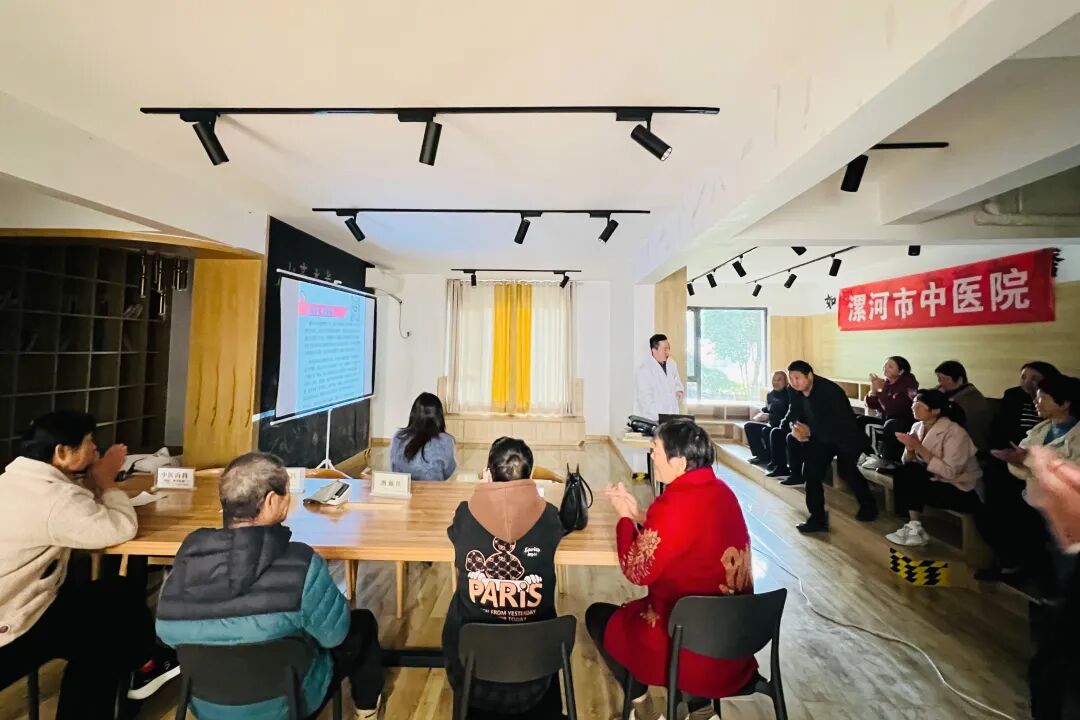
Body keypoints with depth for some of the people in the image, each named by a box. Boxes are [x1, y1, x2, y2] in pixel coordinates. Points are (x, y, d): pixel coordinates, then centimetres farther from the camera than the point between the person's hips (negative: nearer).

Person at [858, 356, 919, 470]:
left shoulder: (908, 383, -15)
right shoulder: (885, 382, 1)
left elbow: (894, 408, -28)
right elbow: (872, 406, 2)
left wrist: (880, 391, -26)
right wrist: (873, 391, -15)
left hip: (904, 422, -6)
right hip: (885, 419, 6)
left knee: (891, 425, -35)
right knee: (861, 421, -15)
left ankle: (887, 460, -17)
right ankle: (874, 455, -10)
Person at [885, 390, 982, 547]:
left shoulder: (954, 432, -21)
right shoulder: (917, 427, -1)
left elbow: (950, 472, -27)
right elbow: (908, 463, -1)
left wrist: (919, 448, -29)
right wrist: (910, 448, -21)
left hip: (962, 491, -6)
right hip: (936, 480, 6)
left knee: (908, 480, -22)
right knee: (903, 473, -18)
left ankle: (915, 529, -2)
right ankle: (914, 527, -9)